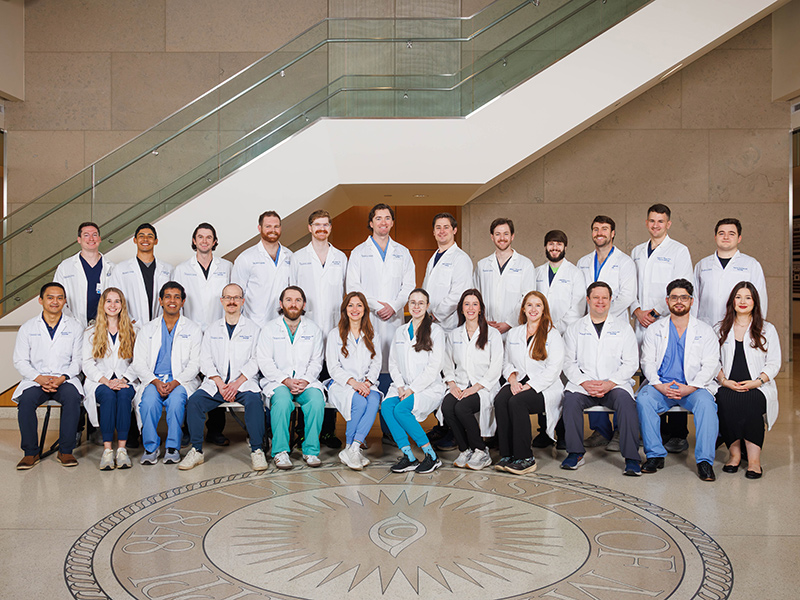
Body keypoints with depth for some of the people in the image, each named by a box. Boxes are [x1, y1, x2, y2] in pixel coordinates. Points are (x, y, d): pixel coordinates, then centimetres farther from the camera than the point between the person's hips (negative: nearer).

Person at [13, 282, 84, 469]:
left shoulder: (74, 327, 9)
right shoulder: (27, 327, 10)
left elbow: (78, 360, 4)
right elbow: (20, 361, 5)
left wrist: (62, 378, -14)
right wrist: (40, 378, -13)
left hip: (65, 379, -1)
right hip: (35, 380, 1)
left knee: (73, 397, -32)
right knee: (26, 400, -31)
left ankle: (65, 451, -21)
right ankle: (31, 452, -15)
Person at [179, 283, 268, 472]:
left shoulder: (253, 329, 9)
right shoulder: (212, 329, 17)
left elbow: (255, 361, 0)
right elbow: (205, 361, 8)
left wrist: (237, 383, -14)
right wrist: (220, 384, -9)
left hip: (244, 382, -2)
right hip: (215, 383, 2)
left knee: (254, 400, -32)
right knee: (194, 401, -23)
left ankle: (257, 451, -21)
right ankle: (196, 451, -11)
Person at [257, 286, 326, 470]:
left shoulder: (313, 329, 12)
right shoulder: (270, 329, 6)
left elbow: (316, 361, 8)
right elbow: (265, 361, -2)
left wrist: (305, 381, -11)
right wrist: (286, 381, -15)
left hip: (306, 382, 2)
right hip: (277, 382, -1)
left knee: (316, 398, -29)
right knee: (282, 399, -34)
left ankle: (311, 450, -18)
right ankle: (280, 451, -22)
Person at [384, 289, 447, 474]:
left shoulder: (435, 331, 0)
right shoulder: (400, 332, 18)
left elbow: (434, 367, -8)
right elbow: (393, 363, 13)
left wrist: (412, 389, -15)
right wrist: (400, 387, -5)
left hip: (428, 387, -5)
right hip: (404, 387, 5)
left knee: (401, 409, -30)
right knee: (386, 406, -26)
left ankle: (431, 456, -19)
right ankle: (407, 455, -22)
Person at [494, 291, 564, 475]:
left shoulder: (552, 334, 1)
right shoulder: (513, 334, 19)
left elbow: (553, 370, -7)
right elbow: (507, 363, 19)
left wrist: (529, 386, -17)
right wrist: (513, 379, -4)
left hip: (544, 388, -4)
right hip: (518, 383, 4)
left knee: (517, 402, -32)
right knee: (500, 400, -28)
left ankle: (525, 458, -23)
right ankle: (507, 455, -24)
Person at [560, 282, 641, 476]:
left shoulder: (623, 327, 12)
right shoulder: (575, 328, 15)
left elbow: (631, 363, 4)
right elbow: (568, 362, 7)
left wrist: (610, 383, -11)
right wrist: (584, 383, -11)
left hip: (615, 385, -1)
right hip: (583, 384, 1)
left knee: (625, 400, -32)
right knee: (571, 397, -30)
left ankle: (632, 458, -25)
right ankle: (575, 453, -17)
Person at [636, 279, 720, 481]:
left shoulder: (705, 331, 11)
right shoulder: (655, 330, 14)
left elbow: (710, 365, 1)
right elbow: (647, 362, 5)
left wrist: (690, 388, -16)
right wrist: (659, 386, -14)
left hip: (693, 388, -1)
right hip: (661, 387, 1)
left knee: (706, 403, -33)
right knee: (643, 399, -30)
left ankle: (705, 461, -25)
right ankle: (655, 455, -19)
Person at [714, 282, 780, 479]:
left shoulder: (767, 329, 13)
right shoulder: (721, 329, 18)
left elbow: (774, 363, 6)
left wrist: (757, 382, -11)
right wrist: (724, 381, -7)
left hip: (757, 388, -1)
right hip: (728, 386, 1)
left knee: (750, 402, -36)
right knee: (724, 400, -34)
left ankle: (754, 459, -30)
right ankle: (734, 453, -22)